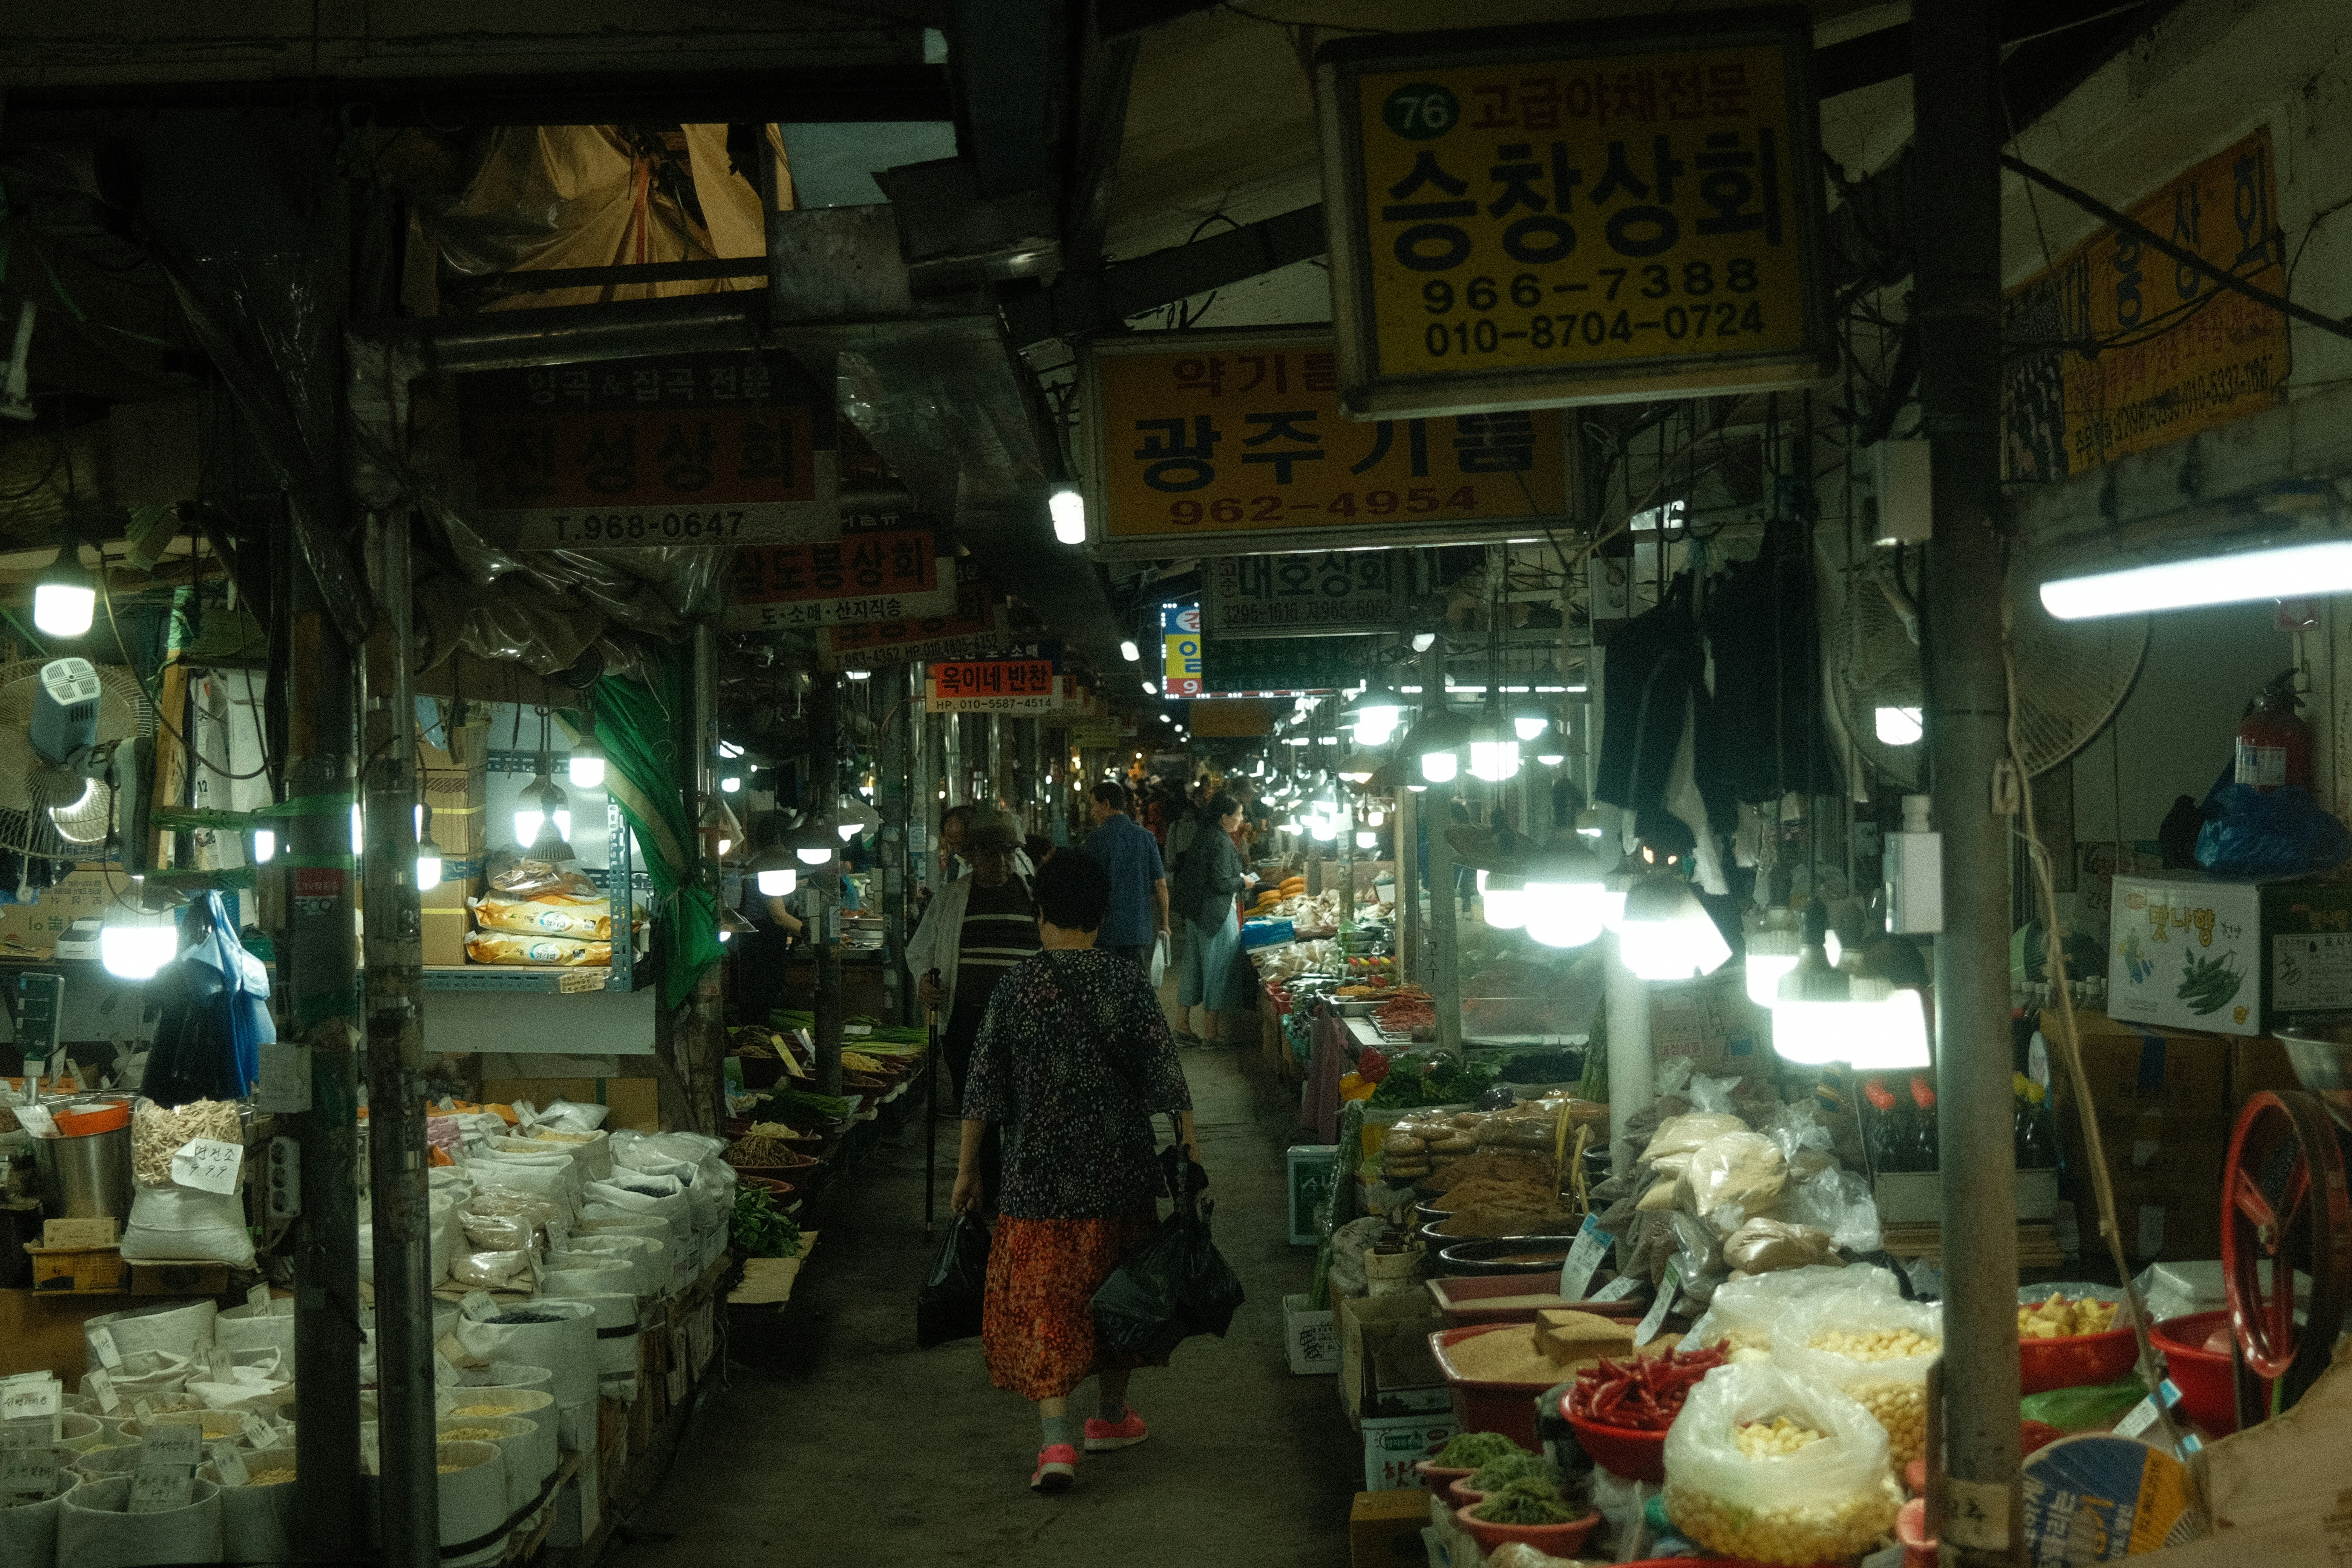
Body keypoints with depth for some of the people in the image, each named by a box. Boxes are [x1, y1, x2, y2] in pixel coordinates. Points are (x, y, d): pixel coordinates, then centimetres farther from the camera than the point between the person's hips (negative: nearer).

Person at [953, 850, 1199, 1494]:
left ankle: (1056, 1440, -11)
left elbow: (983, 1086, -2)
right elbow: (1166, 1076, -6)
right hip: (1120, 1174, 1)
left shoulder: (1017, 985, -5)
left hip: (1038, 1174, -1)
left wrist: (968, 1169, 6)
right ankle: (1111, 1415, 33)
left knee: (1042, 1298, 2)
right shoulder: (1126, 982, -5)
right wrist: (1191, 1150, 3)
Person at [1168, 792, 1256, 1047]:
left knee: (1193, 968, 14)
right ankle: (1210, 1033, 4)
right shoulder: (1221, 842, -19)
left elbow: (1184, 871, 17)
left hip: (1195, 911, 9)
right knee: (1218, 968, -1)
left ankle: (1182, 1027, 20)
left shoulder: (1202, 836, 10)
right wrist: (1243, 882, -5)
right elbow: (1221, 883, -23)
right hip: (1216, 914, -9)